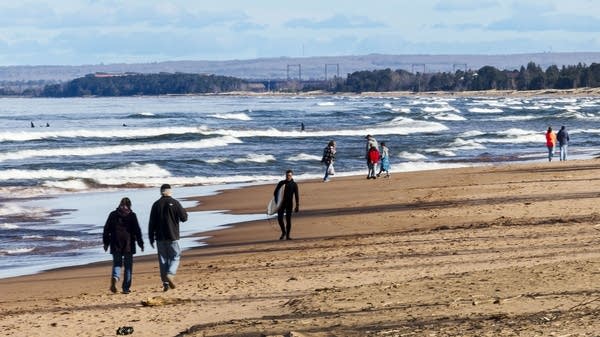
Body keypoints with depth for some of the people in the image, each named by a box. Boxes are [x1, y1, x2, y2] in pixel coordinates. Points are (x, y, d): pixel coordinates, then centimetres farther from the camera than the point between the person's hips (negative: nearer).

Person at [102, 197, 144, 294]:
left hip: (115, 245, 1)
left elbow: (106, 229, 6)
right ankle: (126, 288, 4)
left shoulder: (113, 215, 5)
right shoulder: (132, 215, -1)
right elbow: (137, 230, -1)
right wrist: (140, 243, 6)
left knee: (117, 263, 10)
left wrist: (106, 243, 13)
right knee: (128, 266, 7)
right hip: (128, 245, -1)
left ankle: (115, 278, -22)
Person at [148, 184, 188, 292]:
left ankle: (165, 282, 5)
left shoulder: (156, 205, 2)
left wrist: (151, 238, 9)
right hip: (173, 236, -2)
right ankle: (170, 274, -19)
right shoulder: (175, 203, -6)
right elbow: (184, 218, -4)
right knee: (175, 256, 6)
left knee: (163, 259, 8)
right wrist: (184, 212, 19)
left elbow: (151, 223, 2)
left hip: (160, 237, 2)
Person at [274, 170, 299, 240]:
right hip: (281, 203, 2)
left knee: (288, 219, -3)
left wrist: (297, 205, -9)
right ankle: (283, 232, 17)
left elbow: (297, 195, -2)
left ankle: (287, 235, 3)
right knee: (279, 218, -5)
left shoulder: (294, 184, 0)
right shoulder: (281, 183, 6)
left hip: (289, 204, -2)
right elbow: (275, 192, 9)